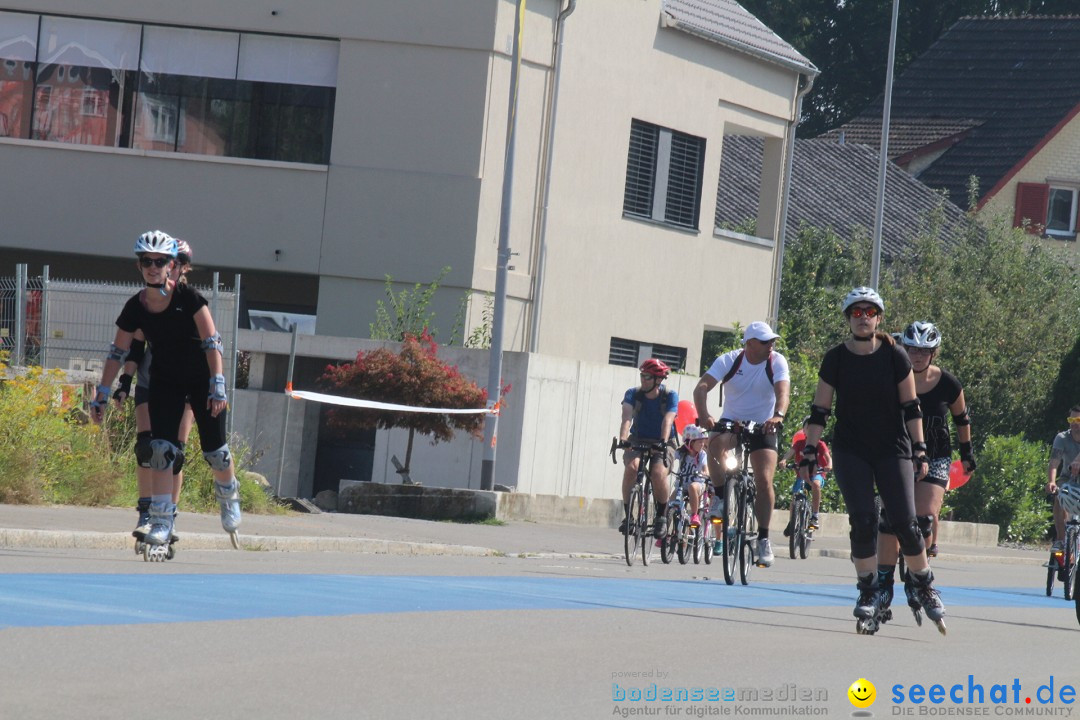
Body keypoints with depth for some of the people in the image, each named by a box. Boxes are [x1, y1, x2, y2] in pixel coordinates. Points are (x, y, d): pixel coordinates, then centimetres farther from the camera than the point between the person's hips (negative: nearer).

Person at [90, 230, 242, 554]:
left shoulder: (187, 297, -20)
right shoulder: (135, 308, -10)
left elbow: (211, 341, -19)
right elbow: (117, 353, -1)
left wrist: (217, 385, -25)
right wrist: (101, 395, -1)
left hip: (201, 379, -2)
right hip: (165, 381, 2)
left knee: (215, 451, 0)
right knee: (161, 449, -11)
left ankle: (228, 496, 30)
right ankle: (161, 522, -8)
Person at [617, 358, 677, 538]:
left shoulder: (670, 396, -11)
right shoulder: (633, 394, -7)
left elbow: (667, 420, -28)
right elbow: (627, 417, -24)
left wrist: (663, 443, -45)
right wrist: (623, 439, -43)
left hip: (661, 444, -2)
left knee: (658, 473, -31)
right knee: (631, 467, -31)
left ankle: (661, 517, -9)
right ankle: (627, 514, -19)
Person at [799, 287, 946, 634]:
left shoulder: (895, 357, -5)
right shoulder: (835, 359, -3)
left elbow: (911, 407, 2)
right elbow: (819, 411, 2)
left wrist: (920, 451, -2)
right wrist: (809, 454, -2)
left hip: (892, 450, 0)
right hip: (850, 452, 0)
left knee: (904, 523, -8)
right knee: (862, 521, -12)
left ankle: (923, 585, 14)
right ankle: (868, 595, 0)